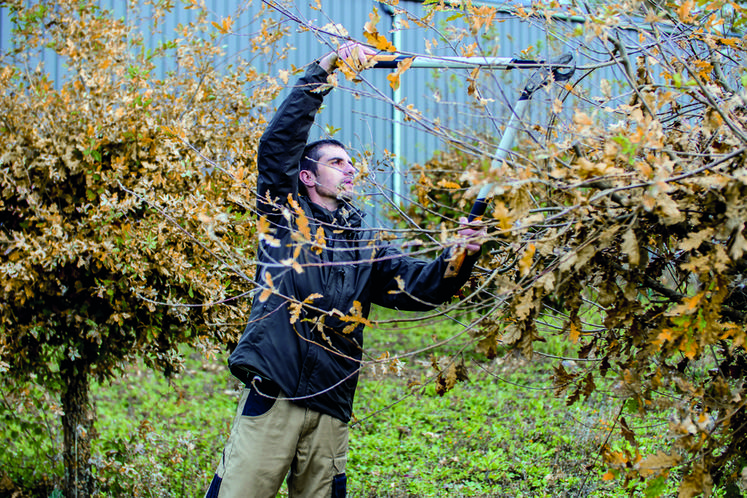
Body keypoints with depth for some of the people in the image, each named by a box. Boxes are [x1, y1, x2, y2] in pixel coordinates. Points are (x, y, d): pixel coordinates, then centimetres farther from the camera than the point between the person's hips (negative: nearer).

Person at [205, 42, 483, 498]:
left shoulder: (367, 248, 19)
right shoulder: (285, 216, 9)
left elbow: (422, 286, 10)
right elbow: (279, 140, -2)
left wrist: (457, 260, -10)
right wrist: (324, 72, -5)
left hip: (330, 408, 4)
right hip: (272, 396, -4)